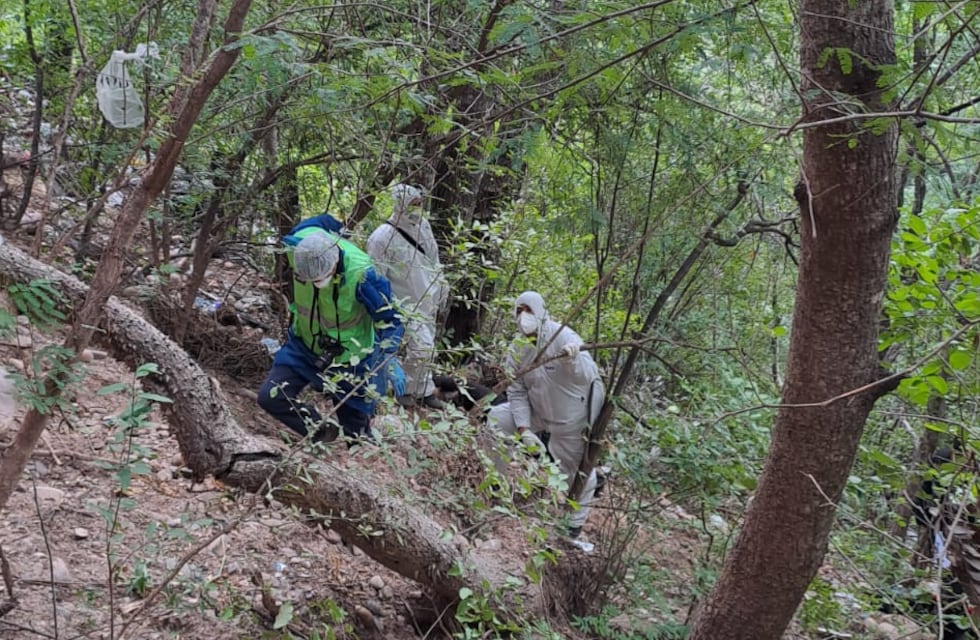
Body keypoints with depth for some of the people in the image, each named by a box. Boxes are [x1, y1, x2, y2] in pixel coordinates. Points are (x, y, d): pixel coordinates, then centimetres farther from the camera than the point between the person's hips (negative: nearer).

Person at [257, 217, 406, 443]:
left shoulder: (361, 274, -34)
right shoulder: (298, 245, -24)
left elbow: (389, 318, -21)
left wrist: (391, 361, -30)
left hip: (350, 360, -4)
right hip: (304, 346, 4)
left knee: (356, 430, 7)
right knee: (270, 397, -8)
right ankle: (324, 434, 12)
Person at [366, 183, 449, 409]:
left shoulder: (423, 226, 3)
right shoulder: (382, 237, -19)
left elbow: (434, 260, 16)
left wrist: (442, 288, 18)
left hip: (428, 300, 7)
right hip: (407, 303, -7)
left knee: (426, 349, 15)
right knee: (422, 348, -15)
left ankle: (423, 392, 29)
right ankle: (405, 389, 6)